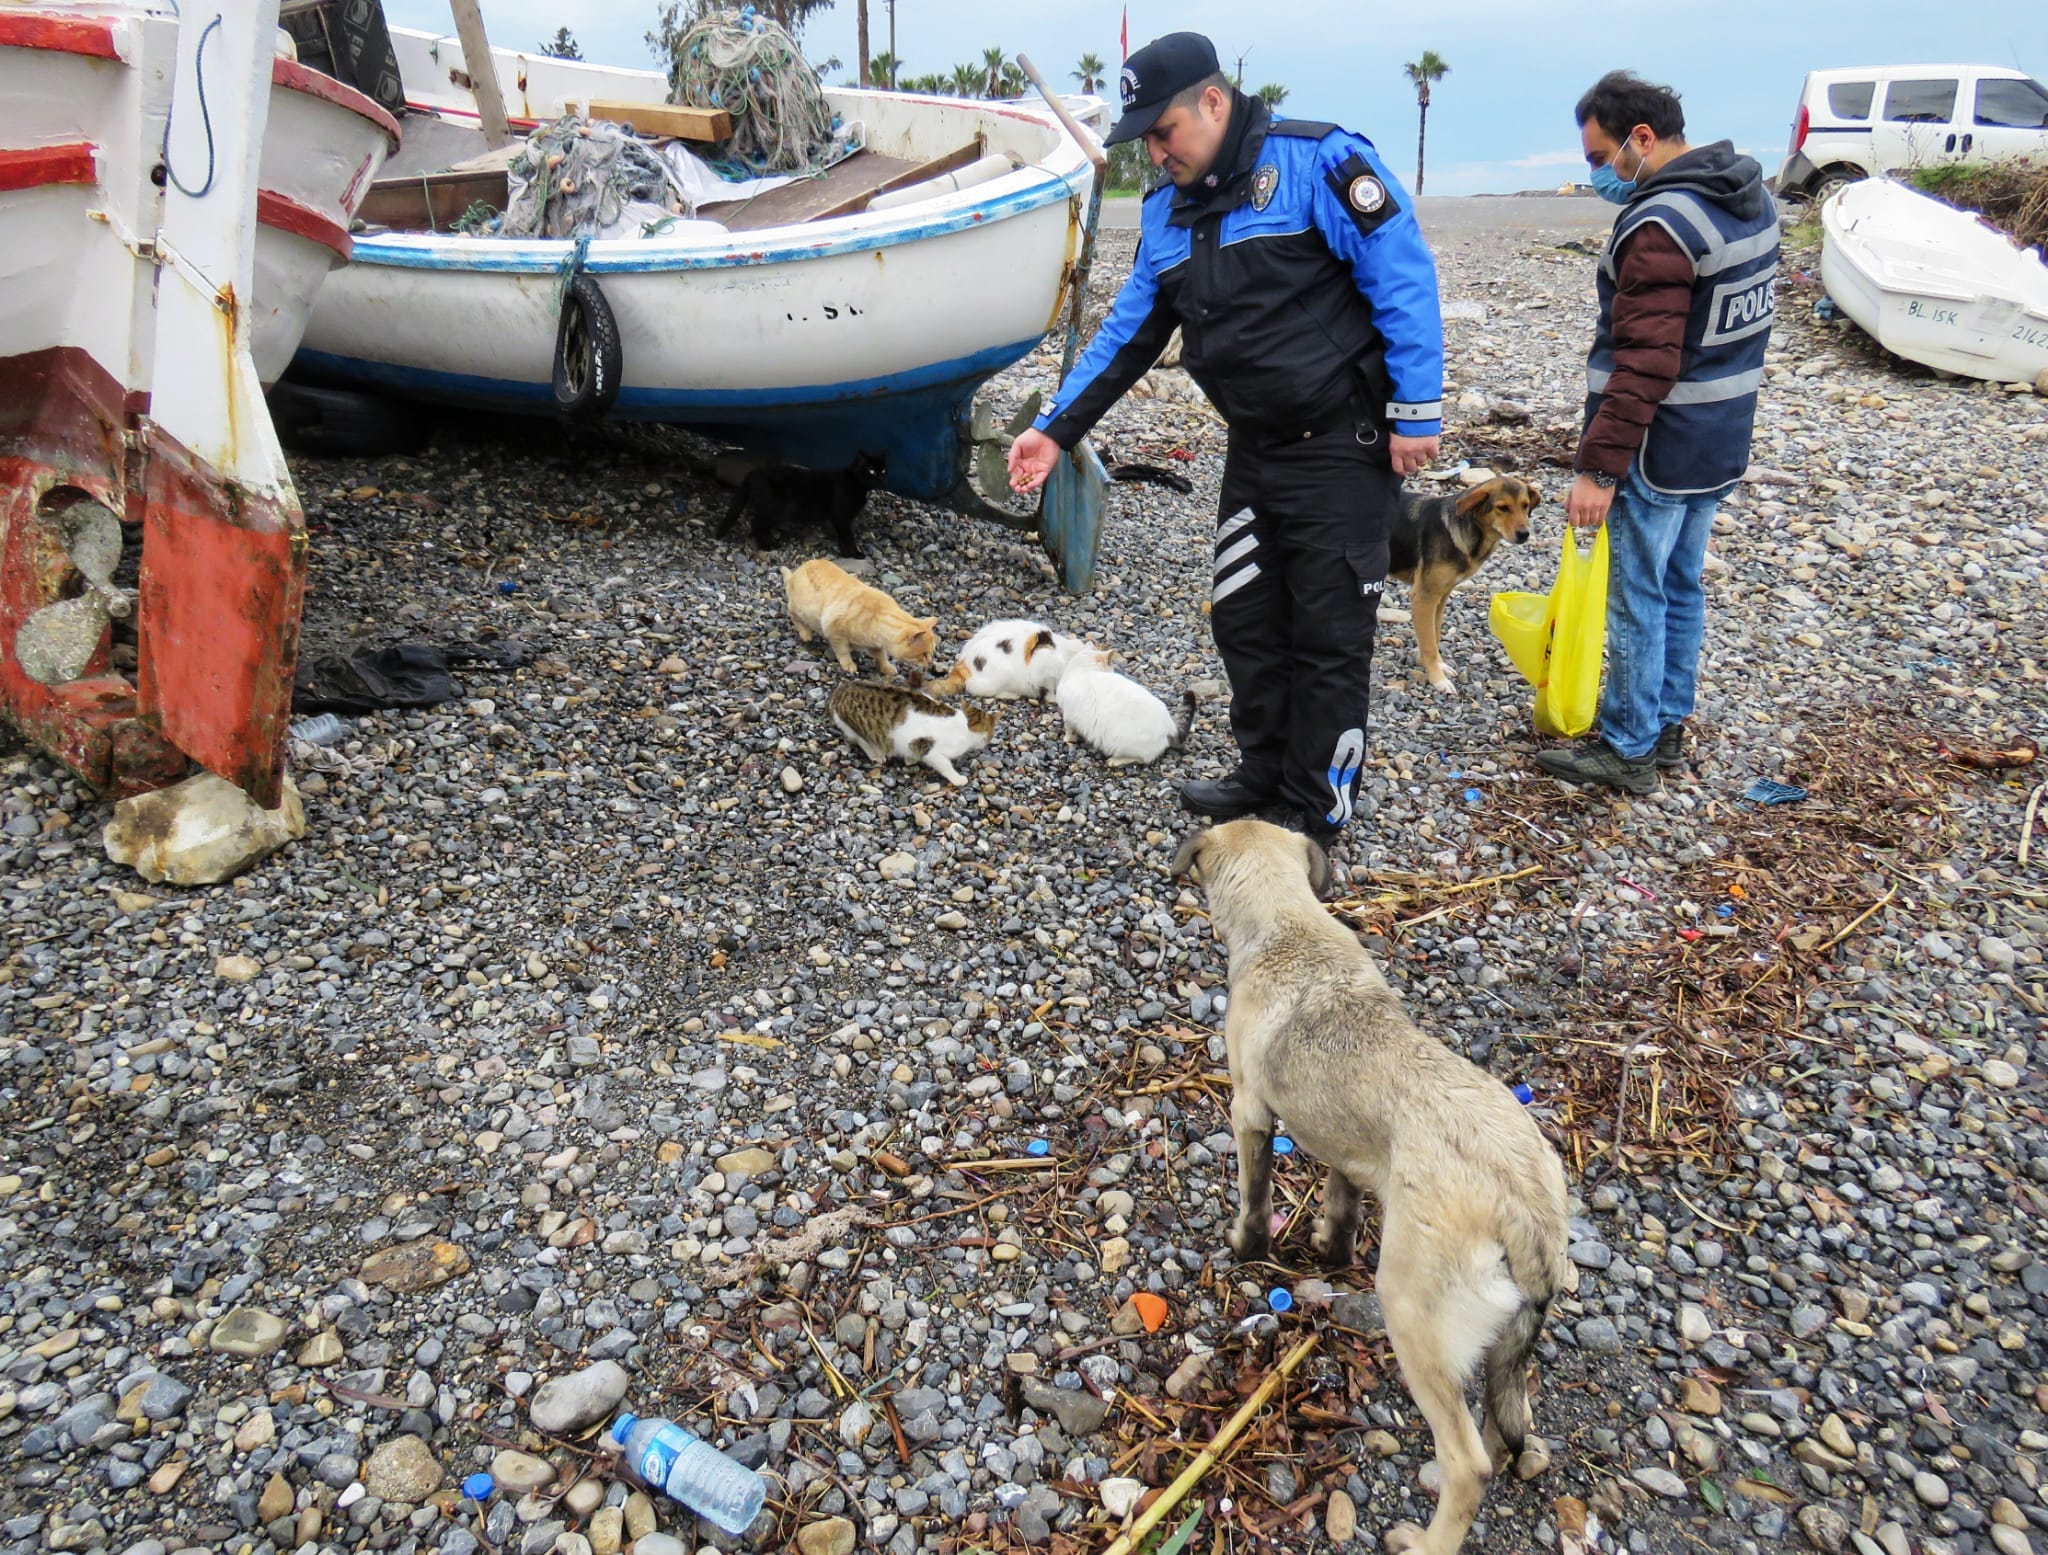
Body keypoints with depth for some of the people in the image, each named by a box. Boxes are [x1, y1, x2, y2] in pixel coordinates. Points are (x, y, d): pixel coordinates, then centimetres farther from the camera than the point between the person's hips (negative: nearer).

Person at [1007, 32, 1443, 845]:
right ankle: (1266, 773, 31)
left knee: (1328, 636, 0)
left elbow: (1404, 280, -16)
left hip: (1343, 447, -7)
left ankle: (1314, 811, 12)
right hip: (1255, 448, 7)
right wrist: (1055, 428, 6)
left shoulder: (1318, 163, -13)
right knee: (1244, 619, 13)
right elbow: (1128, 330, 12)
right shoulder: (1167, 211, 8)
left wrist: (1416, 412, -18)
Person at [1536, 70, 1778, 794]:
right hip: (1720, 441, 10)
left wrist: (1599, 465, -24)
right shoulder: (1749, 196, 10)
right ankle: (1666, 724, 29)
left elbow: (1645, 365, -26)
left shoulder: (1661, 225, -21)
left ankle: (1628, 748, 10)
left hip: (1659, 452, -9)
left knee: (1636, 598, 0)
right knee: (1681, 588, 17)